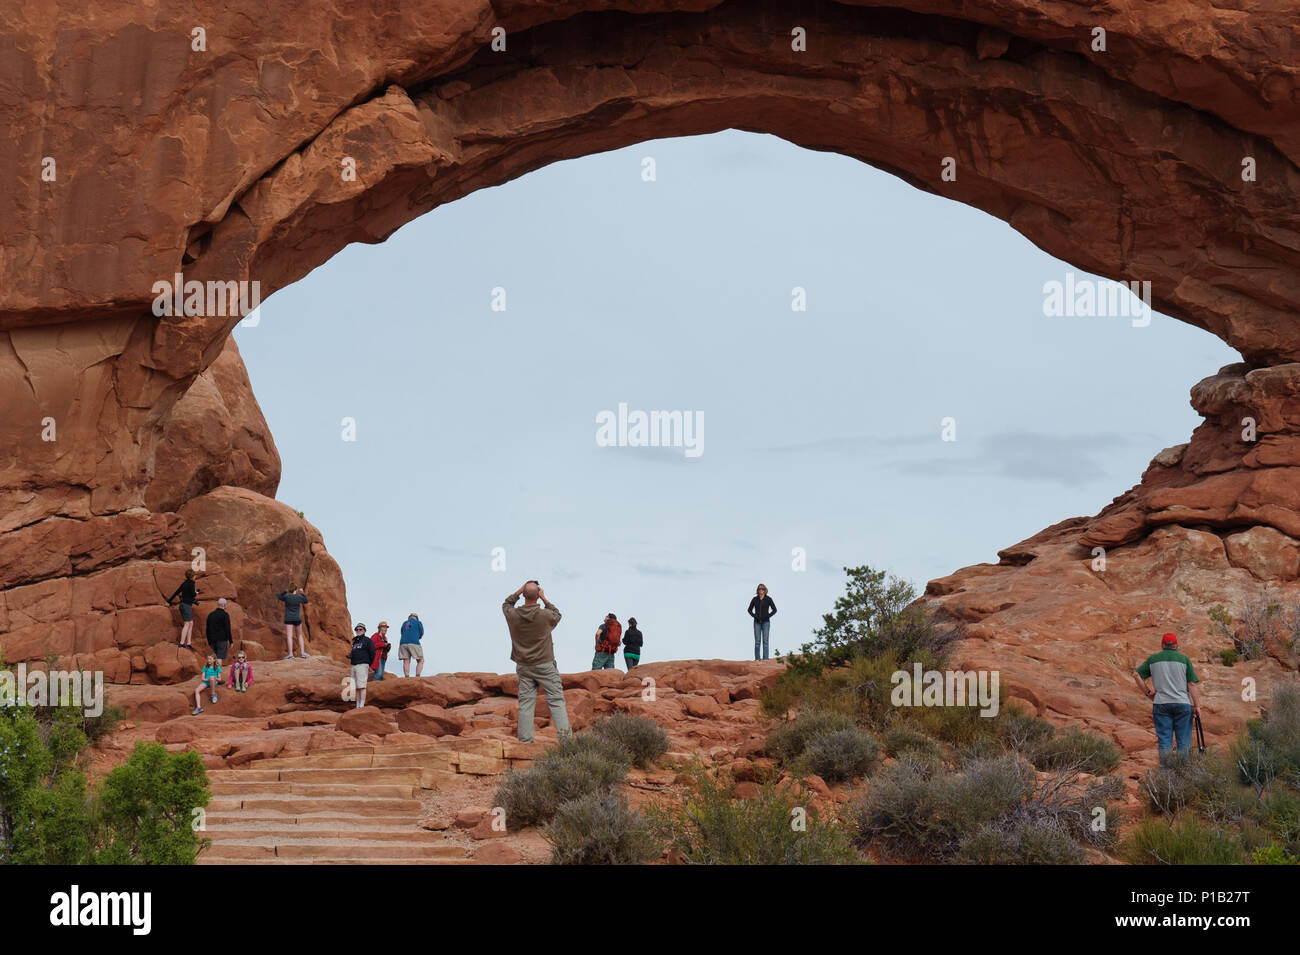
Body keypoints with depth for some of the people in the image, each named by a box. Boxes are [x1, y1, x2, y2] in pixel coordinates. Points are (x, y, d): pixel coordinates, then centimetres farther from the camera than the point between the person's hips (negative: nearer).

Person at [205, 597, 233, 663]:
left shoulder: (211, 615, 10)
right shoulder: (225, 615, -10)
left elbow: (207, 629, 15)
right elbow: (227, 629, -13)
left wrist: (209, 641, 21)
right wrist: (230, 641, -7)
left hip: (213, 640, 6)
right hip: (222, 640, -6)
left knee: (216, 655, 16)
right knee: (220, 657, -5)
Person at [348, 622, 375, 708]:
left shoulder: (367, 640, -1)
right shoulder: (355, 641, 21)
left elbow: (372, 653, -2)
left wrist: (370, 665, 1)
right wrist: (350, 655, 6)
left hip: (362, 665, -7)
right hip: (354, 666, 8)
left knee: (361, 686, -13)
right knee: (357, 688, 6)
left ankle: (362, 706, -17)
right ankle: (357, 706, 7)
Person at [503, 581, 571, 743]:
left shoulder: (513, 615, -7)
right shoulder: (545, 615, -13)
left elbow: (506, 605, 17)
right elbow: (557, 615, 11)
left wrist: (518, 592, 10)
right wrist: (544, 599, 9)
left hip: (523, 667, 3)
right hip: (545, 665, -3)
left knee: (525, 703, 4)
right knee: (556, 700, 2)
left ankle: (525, 739, 2)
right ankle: (565, 734, -4)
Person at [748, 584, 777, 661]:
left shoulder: (768, 599, -1)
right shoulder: (755, 599, 3)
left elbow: (774, 610, 3)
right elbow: (750, 609, 12)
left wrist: (768, 616, -8)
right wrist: (754, 616, -3)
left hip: (766, 622, -1)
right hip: (757, 622, 1)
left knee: (765, 640, -5)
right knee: (757, 641, -1)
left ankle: (765, 658, -4)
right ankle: (757, 658, 3)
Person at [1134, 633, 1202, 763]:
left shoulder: (1153, 659, 8)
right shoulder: (1184, 659, 4)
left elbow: (1136, 675, 4)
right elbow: (1191, 684, 0)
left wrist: (1148, 692, 11)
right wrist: (1196, 705, 3)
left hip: (1161, 703, 1)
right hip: (1182, 703, -1)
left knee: (1164, 740, 2)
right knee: (1184, 741, 6)